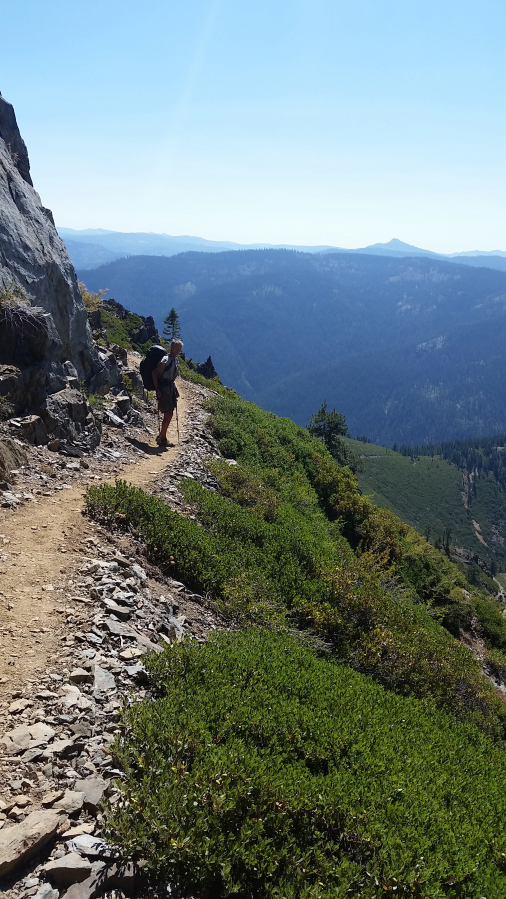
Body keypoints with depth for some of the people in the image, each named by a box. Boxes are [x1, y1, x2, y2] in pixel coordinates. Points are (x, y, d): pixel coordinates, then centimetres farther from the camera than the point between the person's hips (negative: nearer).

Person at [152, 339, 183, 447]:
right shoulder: (166, 360, -16)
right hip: (163, 389, -9)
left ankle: (161, 436, 25)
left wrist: (174, 391, 19)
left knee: (169, 414, 14)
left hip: (170, 388, 9)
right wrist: (157, 389, -21)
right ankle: (162, 439, -1)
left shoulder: (175, 359, 12)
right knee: (168, 414, -9)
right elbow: (154, 373, -18)